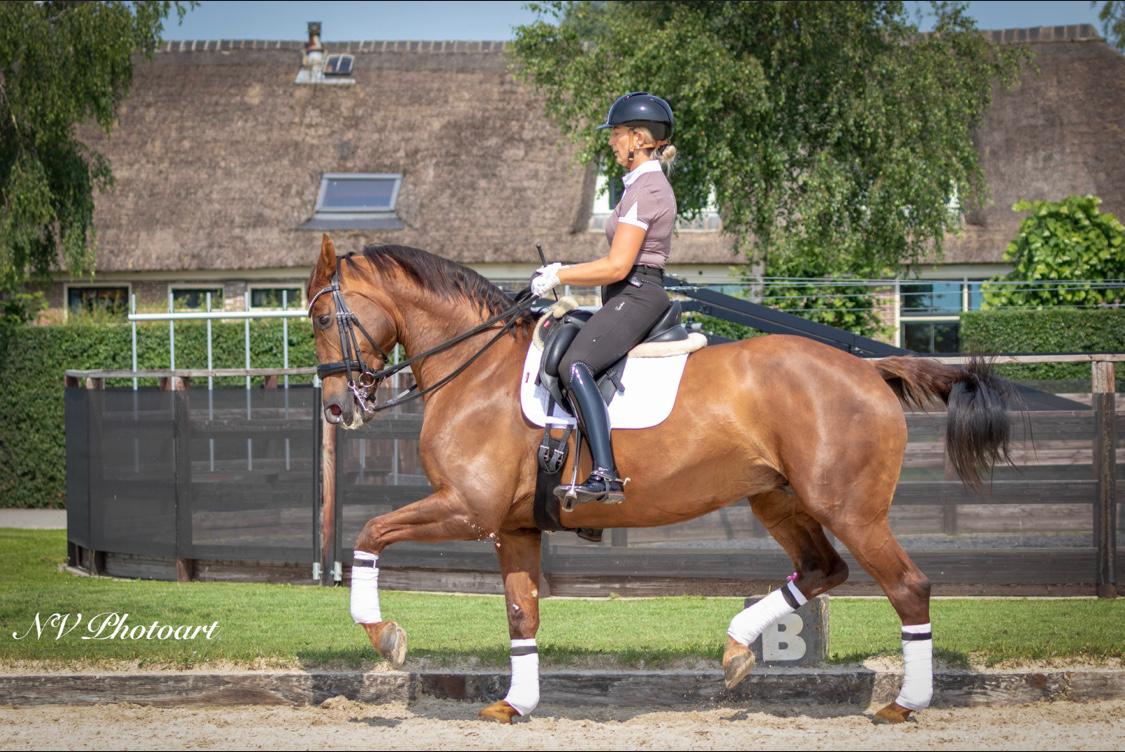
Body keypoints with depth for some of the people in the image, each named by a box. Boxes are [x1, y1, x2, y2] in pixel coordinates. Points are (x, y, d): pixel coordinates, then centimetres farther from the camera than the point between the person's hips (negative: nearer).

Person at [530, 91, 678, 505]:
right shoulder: (650, 184, 19)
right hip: (633, 297, 11)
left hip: (635, 297, -11)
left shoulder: (644, 189, -14)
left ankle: (605, 475, -43)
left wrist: (559, 277, -9)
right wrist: (565, 271, 19)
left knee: (574, 365, -30)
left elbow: (617, 266, -19)